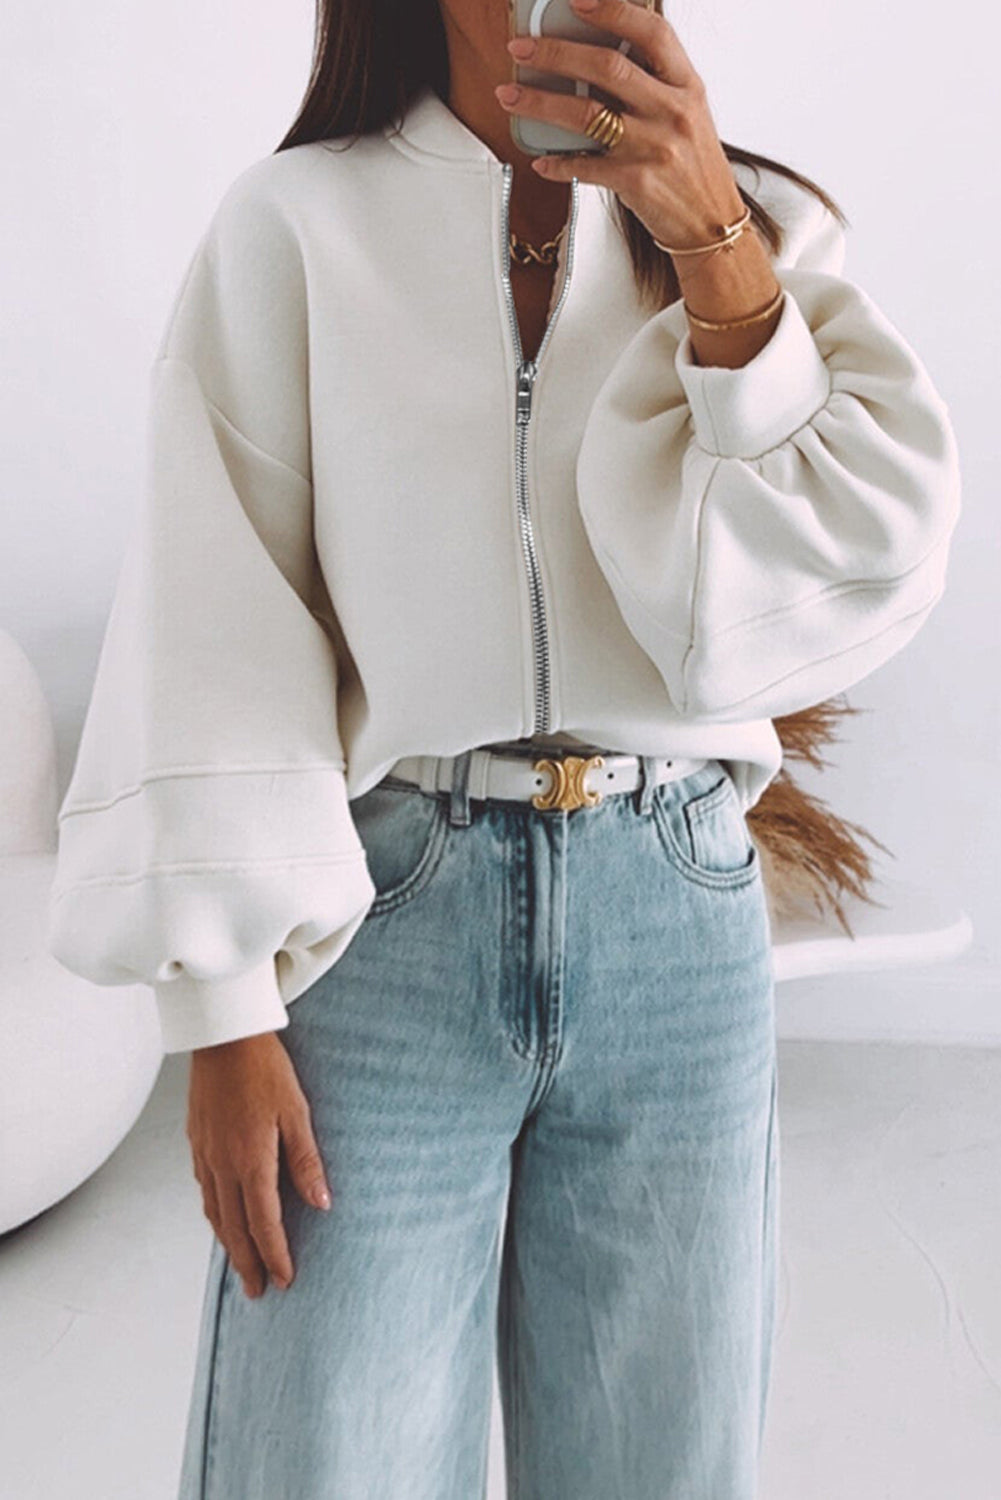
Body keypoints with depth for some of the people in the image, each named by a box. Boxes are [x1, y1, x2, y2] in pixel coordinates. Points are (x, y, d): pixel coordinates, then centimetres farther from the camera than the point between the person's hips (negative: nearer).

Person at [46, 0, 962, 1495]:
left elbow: (872, 569, -3)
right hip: (383, 919, -2)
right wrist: (226, 1014, -7)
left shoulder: (766, 231, 9)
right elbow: (216, 623, -2)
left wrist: (715, 247, -13)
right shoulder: (294, 224, 2)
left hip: (681, 917, 2)